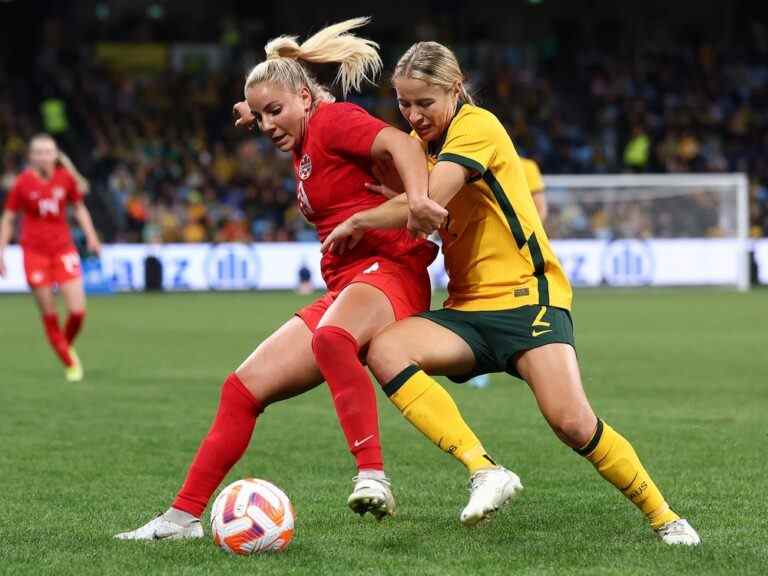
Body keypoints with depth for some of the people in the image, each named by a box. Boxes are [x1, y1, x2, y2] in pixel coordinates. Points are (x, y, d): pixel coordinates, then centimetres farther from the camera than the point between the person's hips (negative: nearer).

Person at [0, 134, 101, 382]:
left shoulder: (66, 177, 0)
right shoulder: (22, 183, -5)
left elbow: (79, 207, 15)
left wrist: (91, 236, 4)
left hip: (63, 249, 1)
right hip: (34, 252, -1)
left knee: (77, 310, -8)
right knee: (49, 315, -1)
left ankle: (68, 345, 23)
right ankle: (69, 364, 14)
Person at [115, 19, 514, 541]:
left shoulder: (332, 119, -7)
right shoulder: (302, 146, 20)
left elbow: (399, 143, -26)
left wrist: (417, 195, -46)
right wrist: (259, 114, 28)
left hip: (389, 272, -10)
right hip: (344, 290, 10)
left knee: (331, 337, -43)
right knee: (243, 388, 5)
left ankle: (373, 478, -47)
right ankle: (183, 517, 11)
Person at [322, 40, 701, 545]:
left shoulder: (478, 126, -10)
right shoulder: (419, 142, 15)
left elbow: (428, 202, -22)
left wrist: (357, 222, -8)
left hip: (527, 296, -7)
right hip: (467, 310, 7)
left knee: (573, 423, -23)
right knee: (383, 348, -24)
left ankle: (663, 517, 0)